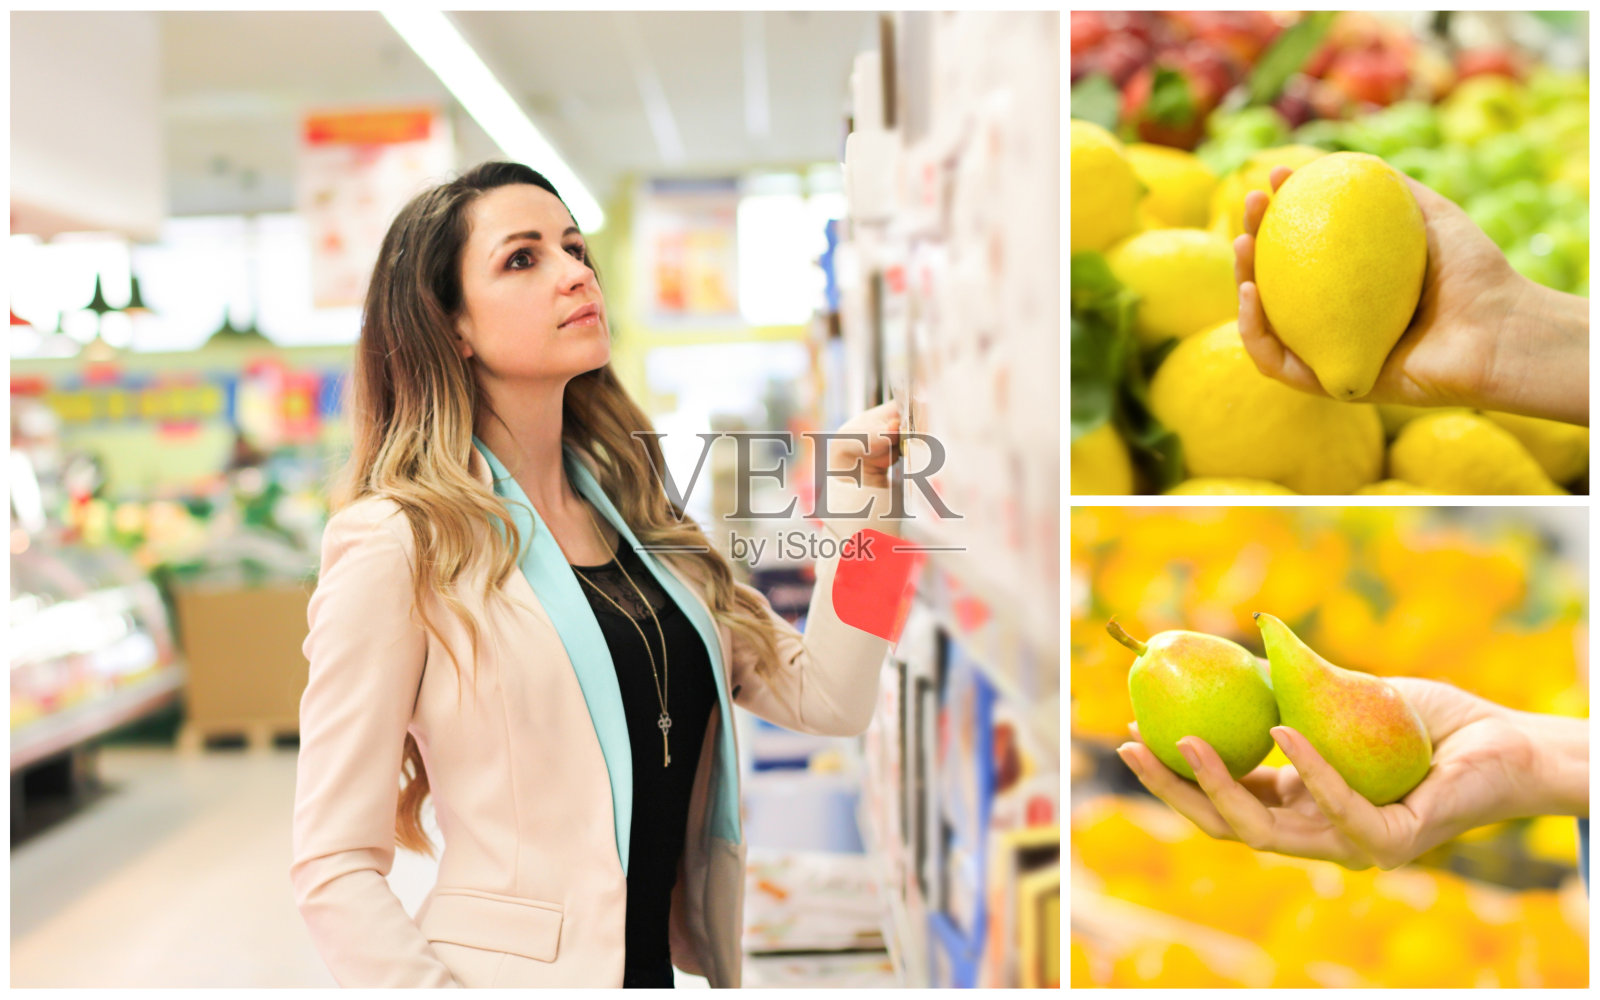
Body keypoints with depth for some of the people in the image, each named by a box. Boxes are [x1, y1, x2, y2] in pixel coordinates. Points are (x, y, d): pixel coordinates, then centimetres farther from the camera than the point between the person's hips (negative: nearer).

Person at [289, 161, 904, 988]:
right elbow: (333, 869, -13)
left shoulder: (634, 515, 5)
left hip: (671, 966, 6)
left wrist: (857, 488, -6)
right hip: (512, 967, -6)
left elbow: (826, 698, -1)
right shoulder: (400, 545, -13)